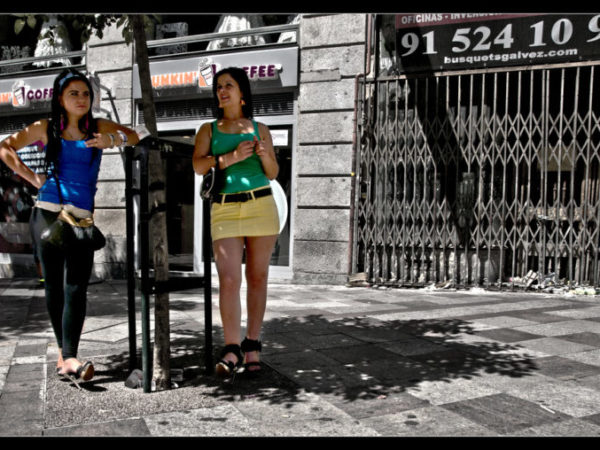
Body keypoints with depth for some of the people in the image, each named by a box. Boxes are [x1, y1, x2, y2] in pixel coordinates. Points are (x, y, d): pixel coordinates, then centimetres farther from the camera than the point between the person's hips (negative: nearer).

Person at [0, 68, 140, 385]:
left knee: (76, 286, -11)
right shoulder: (46, 128, 10)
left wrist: (113, 140, -10)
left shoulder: (98, 127, 11)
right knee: (54, 284, 4)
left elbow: (134, 137, 9)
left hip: (82, 216, 0)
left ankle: (68, 358, -16)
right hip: (48, 212, 0)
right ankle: (64, 351, 16)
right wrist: (33, 178, 8)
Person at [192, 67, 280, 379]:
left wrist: (264, 155, -6)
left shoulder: (260, 130, 15)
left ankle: (252, 348, 11)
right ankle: (232, 350, -9)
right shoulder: (209, 130, 15)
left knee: (257, 278, 3)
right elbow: (198, 166, -1)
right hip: (225, 209, 0)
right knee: (229, 280, -12)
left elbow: (273, 174, 14)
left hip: (261, 206, 1)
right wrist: (231, 157, -15)